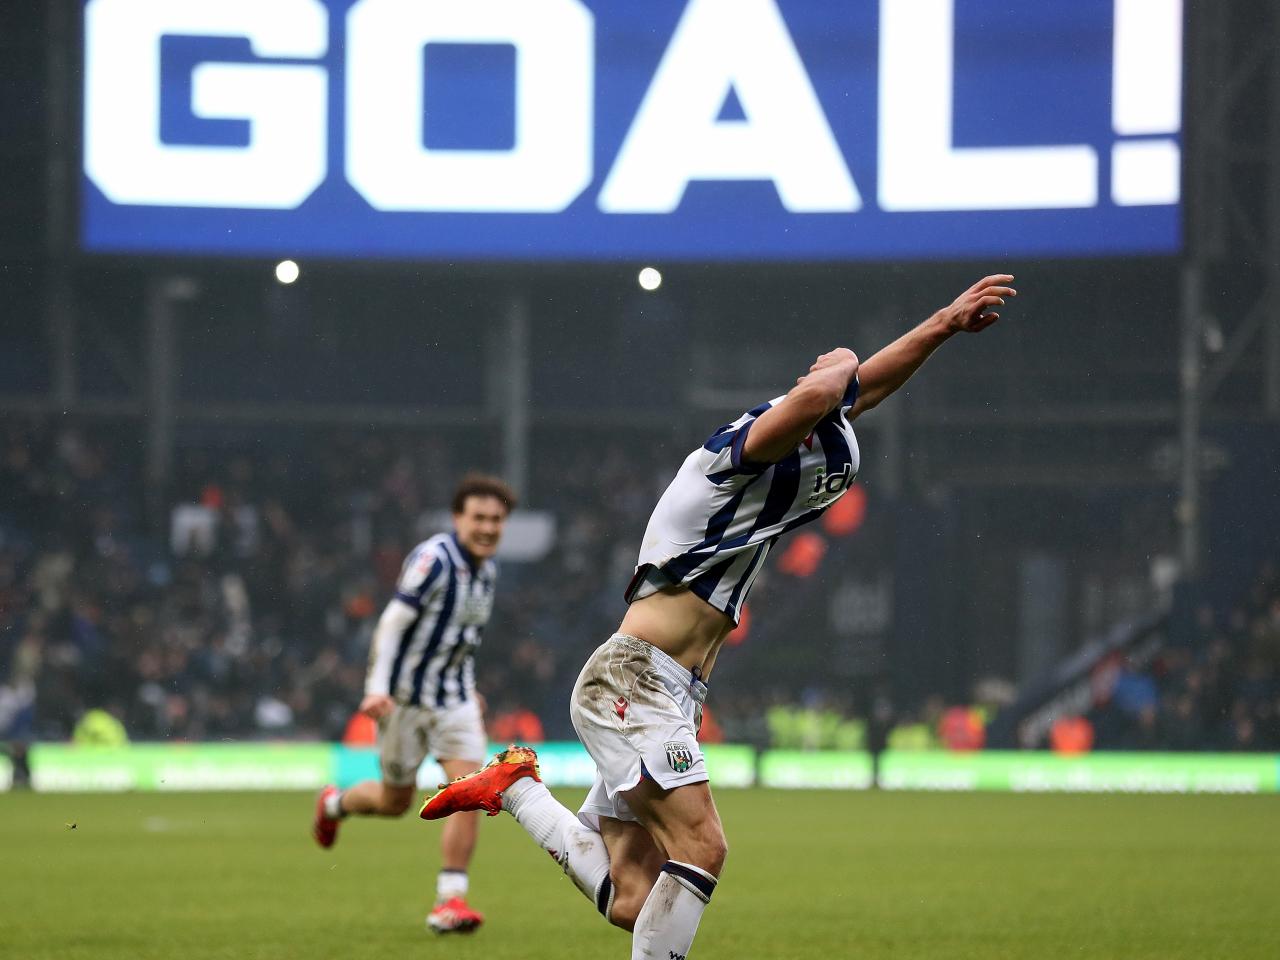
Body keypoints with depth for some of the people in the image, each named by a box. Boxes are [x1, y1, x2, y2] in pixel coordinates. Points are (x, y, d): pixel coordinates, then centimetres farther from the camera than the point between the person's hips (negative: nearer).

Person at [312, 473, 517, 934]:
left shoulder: (486, 568, 5)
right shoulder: (433, 559, -20)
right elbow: (392, 622, -24)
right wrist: (377, 687, -32)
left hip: (453, 698, 6)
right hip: (405, 698, -6)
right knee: (395, 801, 9)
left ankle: (450, 898, -10)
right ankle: (334, 804, 44)